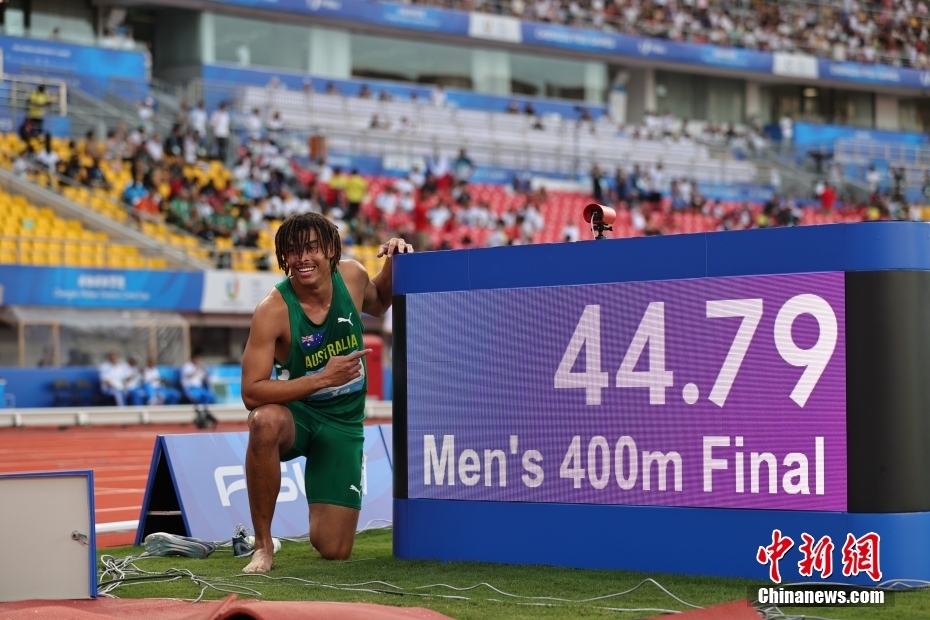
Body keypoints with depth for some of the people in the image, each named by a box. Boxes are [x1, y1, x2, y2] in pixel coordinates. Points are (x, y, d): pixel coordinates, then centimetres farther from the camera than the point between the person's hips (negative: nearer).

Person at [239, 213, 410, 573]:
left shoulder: (351, 276, -9)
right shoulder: (273, 310, -22)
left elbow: (378, 304, 17)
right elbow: (251, 393, -26)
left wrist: (393, 262, -4)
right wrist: (322, 378, -32)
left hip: (343, 422, 3)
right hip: (297, 413, -3)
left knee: (334, 552, -5)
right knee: (265, 421, -42)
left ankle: (319, 520, 37)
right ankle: (263, 544, -22)